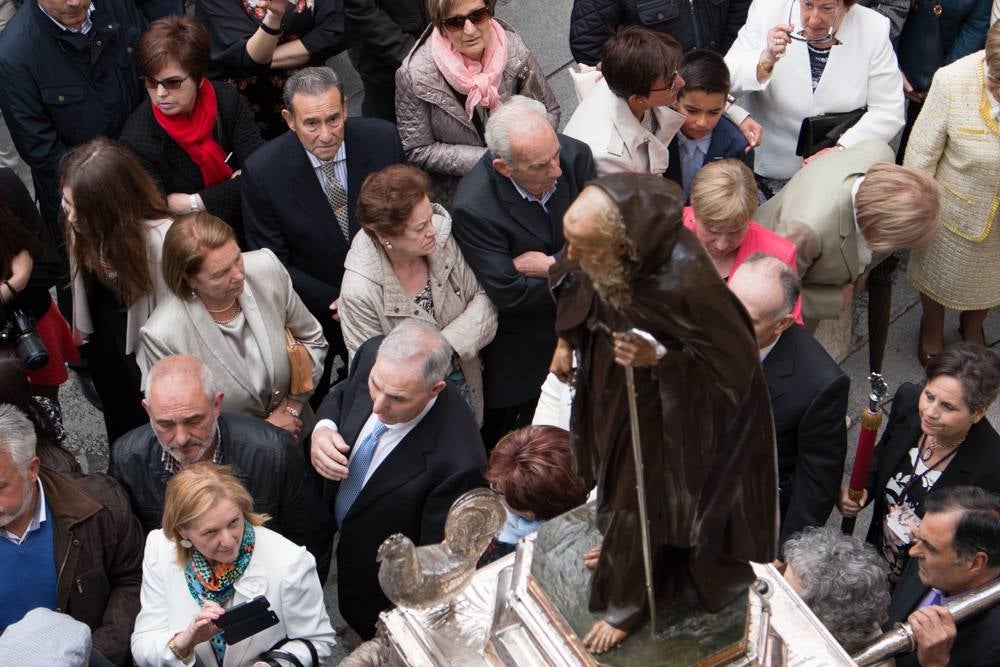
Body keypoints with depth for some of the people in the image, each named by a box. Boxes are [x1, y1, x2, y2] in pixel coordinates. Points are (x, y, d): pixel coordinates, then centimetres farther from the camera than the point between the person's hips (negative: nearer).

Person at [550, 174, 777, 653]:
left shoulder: (684, 282, -43)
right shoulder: (595, 259, -25)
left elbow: (733, 360, -27)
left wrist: (658, 357, -38)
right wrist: (567, 341, 7)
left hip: (661, 410, -6)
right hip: (610, 387, 6)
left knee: (642, 489, 15)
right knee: (616, 469, 29)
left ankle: (626, 601, 42)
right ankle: (624, 549, 61)